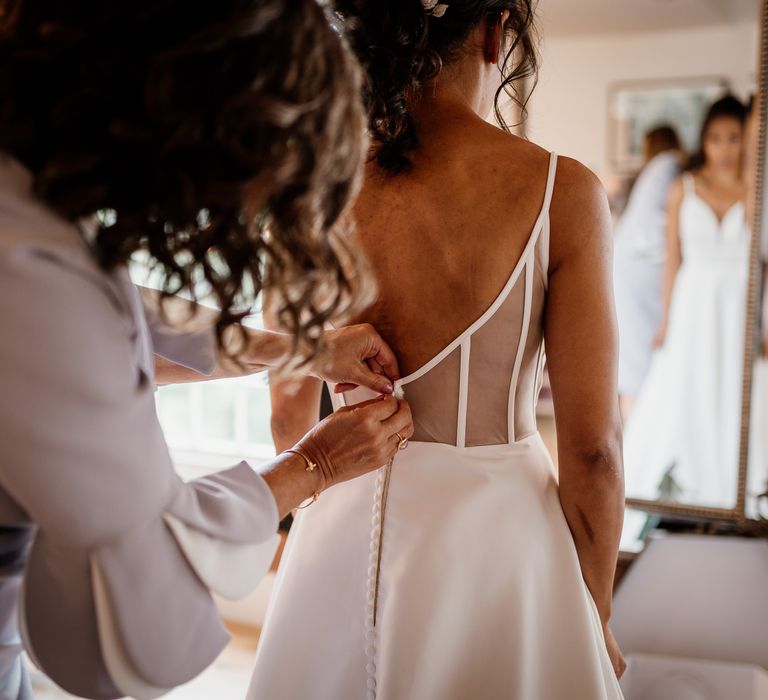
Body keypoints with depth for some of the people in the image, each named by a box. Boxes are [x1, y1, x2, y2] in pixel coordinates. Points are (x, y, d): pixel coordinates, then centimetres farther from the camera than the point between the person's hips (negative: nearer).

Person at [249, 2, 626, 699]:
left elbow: (291, 413, 0)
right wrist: (595, 618, 2)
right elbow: (591, 450, -14)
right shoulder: (563, 192, -16)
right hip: (500, 535, -2)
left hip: (345, 534, 3)